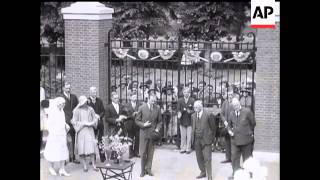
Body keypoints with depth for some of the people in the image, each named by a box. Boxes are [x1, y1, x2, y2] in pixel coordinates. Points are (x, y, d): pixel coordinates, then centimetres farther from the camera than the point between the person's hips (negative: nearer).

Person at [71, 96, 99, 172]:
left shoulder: (90, 109, 4)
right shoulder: (77, 111, -5)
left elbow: (95, 118, 9)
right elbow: (74, 122, -7)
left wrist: (91, 123, -11)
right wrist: (84, 123, -15)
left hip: (89, 131, 2)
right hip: (81, 131, -2)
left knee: (91, 147, -7)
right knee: (82, 148, -2)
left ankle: (93, 165, -2)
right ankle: (84, 166, 6)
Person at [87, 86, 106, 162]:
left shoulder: (99, 101, 11)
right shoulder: (87, 101, -2)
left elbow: (103, 111, 10)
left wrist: (99, 116, -8)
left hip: (100, 122, 3)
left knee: (101, 140, 5)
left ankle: (102, 158, 11)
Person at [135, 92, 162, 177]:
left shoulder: (157, 108, 1)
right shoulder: (141, 108, -5)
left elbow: (159, 121, 9)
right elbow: (137, 120, 0)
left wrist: (157, 129, -6)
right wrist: (143, 125, -16)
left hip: (153, 134, 2)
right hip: (144, 133, -2)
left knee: (150, 153, 7)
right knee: (143, 153, 1)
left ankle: (148, 169, 17)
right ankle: (143, 170, 11)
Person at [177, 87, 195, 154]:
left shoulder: (192, 100, -1)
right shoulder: (180, 100, 7)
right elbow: (178, 109, 5)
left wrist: (190, 111, -21)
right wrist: (179, 113, -15)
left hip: (189, 120, -2)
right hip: (182, 120, 2)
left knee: (189, 136, 1)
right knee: (183, 136, 7)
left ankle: (188, 148, 10)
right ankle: (183, 148, 16)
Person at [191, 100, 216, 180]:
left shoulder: (208, 115, -8)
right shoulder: (193, 116, 9)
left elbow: (213, 128, -1)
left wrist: (211, 138, 1)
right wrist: (194, 137, 10)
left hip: (205, 140, -5)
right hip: (196, 140, 5)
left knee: (207, 158, -6)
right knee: (199, 157, 10)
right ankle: (203, 172, 25)